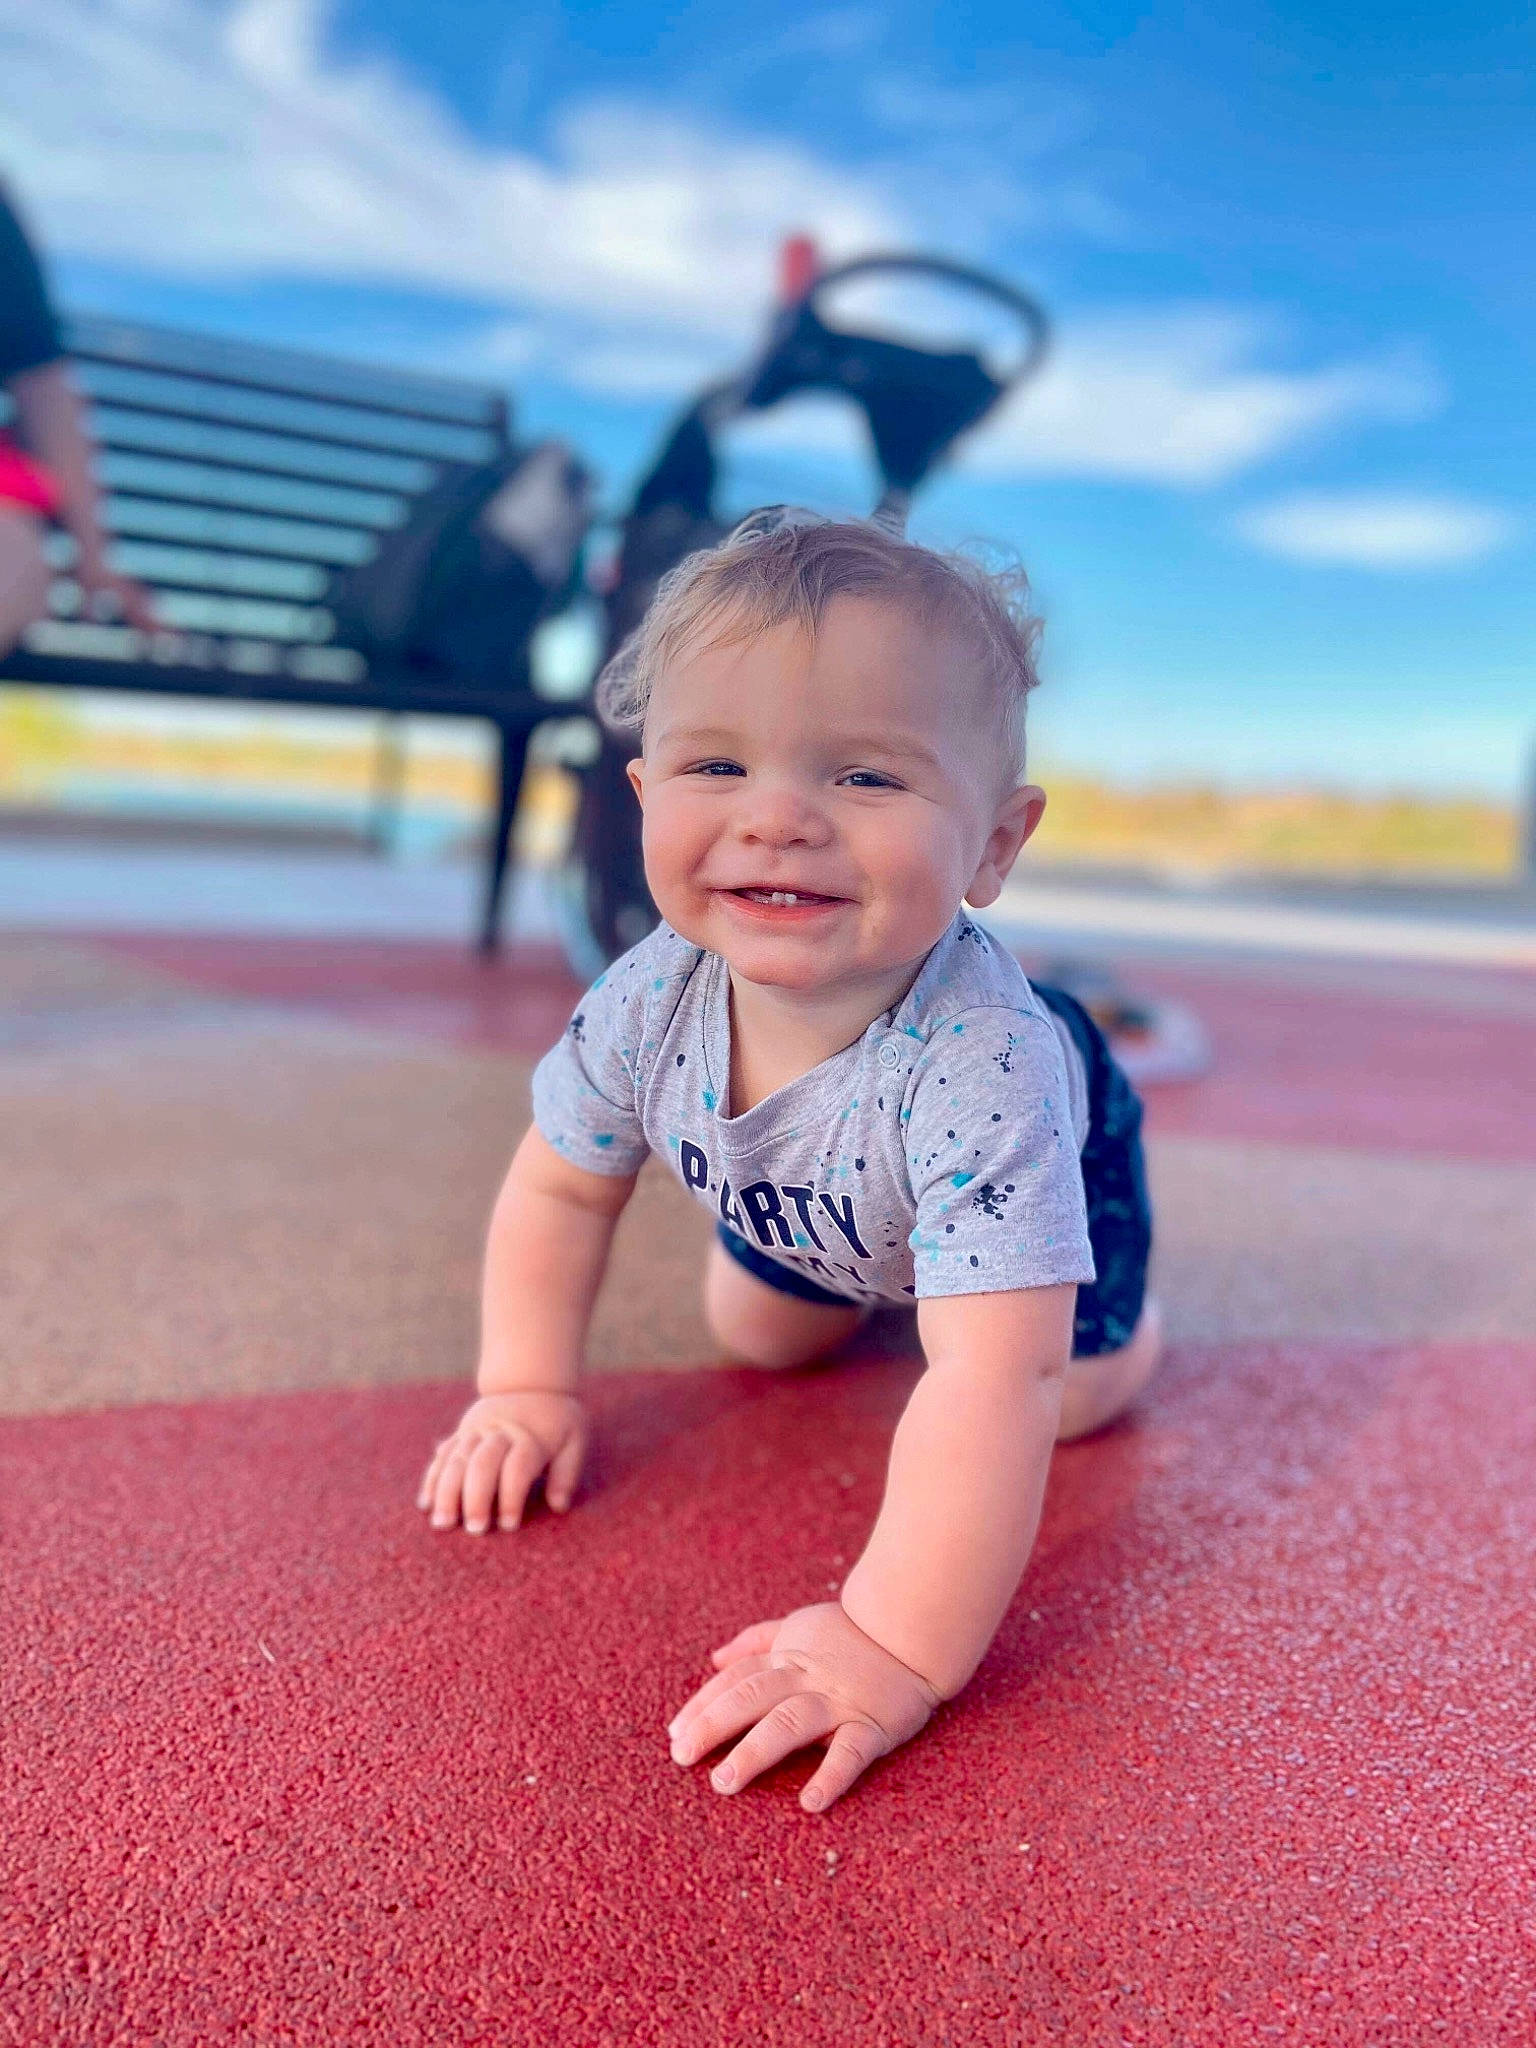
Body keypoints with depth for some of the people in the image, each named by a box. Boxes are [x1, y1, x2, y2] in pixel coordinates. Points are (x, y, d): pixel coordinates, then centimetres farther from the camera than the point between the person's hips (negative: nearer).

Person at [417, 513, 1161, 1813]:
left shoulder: (982, 1066, -50)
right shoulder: (648, 1003, -34)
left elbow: (992, 1385, -52)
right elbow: (557, 1189, -13)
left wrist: (894, 1646, -53)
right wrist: (530, 1392, -13)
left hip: (1048, 1153, -3)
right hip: (820, 1206, 4)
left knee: (1078, 1392, -2)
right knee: (757, 1336, 17)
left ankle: (1110, 1311, 31)